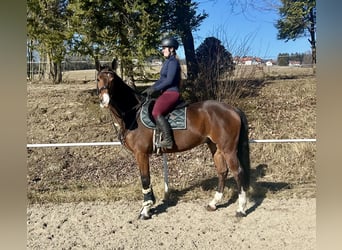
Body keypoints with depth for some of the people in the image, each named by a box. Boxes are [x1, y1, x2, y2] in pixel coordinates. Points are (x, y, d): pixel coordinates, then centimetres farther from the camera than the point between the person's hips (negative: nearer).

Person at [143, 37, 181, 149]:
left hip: (171, 93, -11)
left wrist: (154, 89, -15)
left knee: (156, 113, -29)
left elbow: (169, 81, -20)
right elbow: (162, 79, 21)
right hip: (166, 93, 11)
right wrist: (150, 88, 12)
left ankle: (168, 141, -28)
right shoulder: (168, 62, 18)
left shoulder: (173, 62, -12)